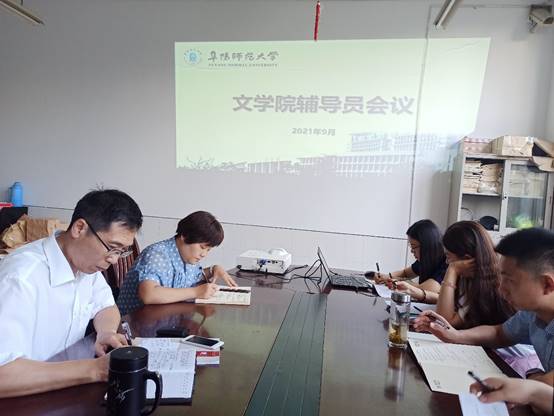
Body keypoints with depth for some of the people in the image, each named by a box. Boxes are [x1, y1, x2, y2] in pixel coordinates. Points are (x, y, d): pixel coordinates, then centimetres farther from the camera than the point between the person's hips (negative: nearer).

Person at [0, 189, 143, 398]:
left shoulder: (86, 260, -3)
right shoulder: (22, 277, -26)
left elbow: (107, 307, 10)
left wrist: (106, 332, -10)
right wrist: (96, 370, -31)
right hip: (27, 399, -5)